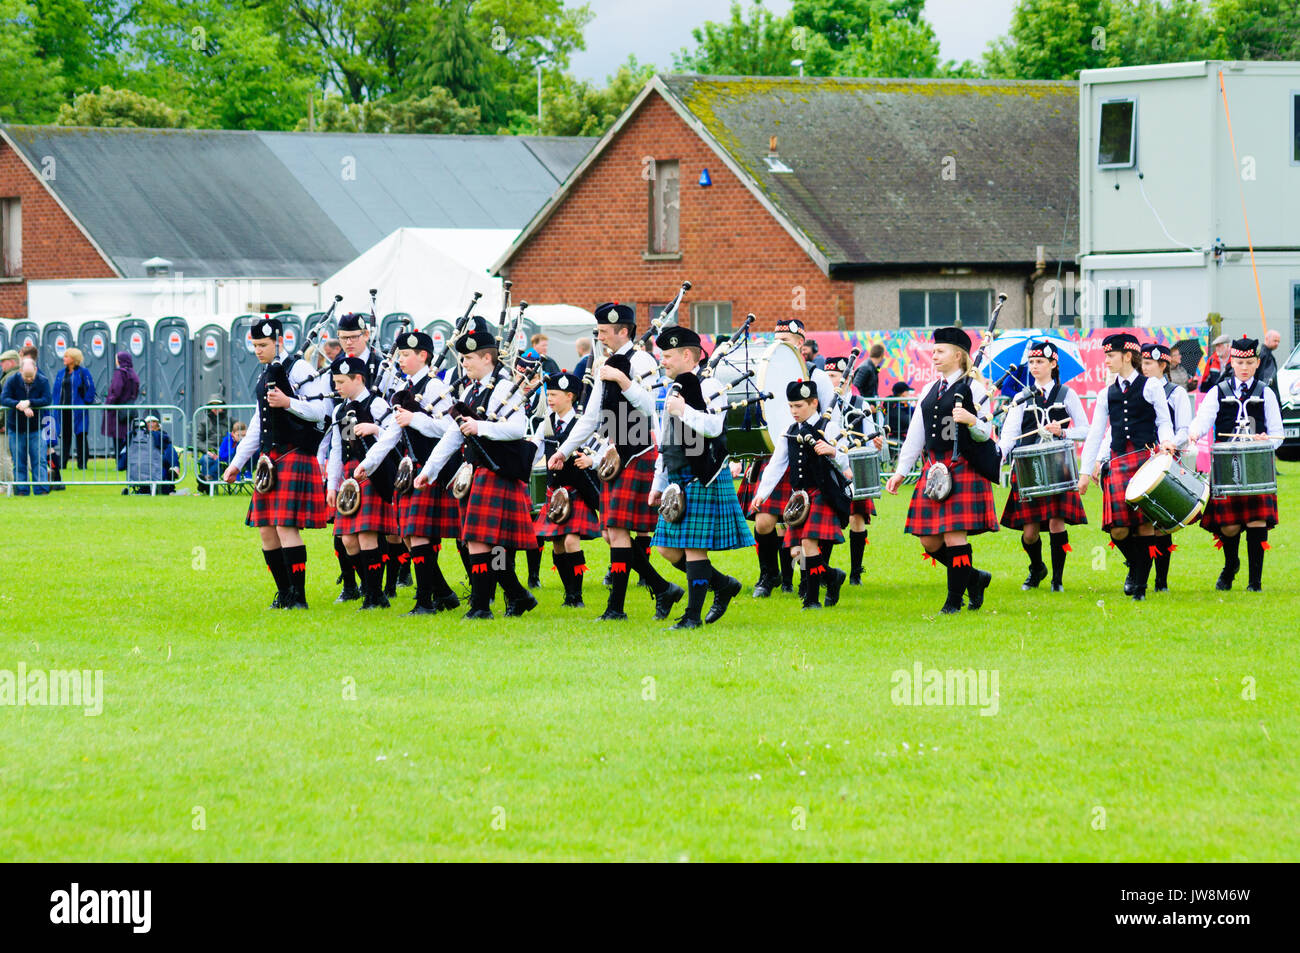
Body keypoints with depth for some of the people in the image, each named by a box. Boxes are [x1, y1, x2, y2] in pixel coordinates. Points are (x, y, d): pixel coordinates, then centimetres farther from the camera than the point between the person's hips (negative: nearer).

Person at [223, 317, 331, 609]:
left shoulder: (298, 369, -7)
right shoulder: (266, 375, 18)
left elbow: (321, 410, -14)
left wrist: (288, 402, -26)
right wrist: (237, 462, 24)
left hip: (294, 457, -9)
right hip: (268, 459, 9)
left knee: (286, 526, -12)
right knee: (266, 530, 7)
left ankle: (299, 597, -8)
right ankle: (284, 593, 17)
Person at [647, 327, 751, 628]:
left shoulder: (709, 386, -9)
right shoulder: (674, 390, 18)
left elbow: (714, 427, -25)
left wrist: (683, 410, -19)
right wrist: (658, 484, 22)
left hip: (702, 479, -9)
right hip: (677, 480, 9)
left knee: (694, 547, -7)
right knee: (667, 548, 7)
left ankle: (693, 615, -2)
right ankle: (723, 585, 22)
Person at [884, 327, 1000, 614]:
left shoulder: (973, 388, -2)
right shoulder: (929, 391, 17)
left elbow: (985, 434, -4)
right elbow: (916, 435, 18)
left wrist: (971, 420, -25)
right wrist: (900, 472, 13)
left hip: (963, 469, -7)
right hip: (934, 468, 7)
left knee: (954, 534, -8)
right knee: (929, 540, 4)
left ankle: (955, 599, 0)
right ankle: (973, 577, 22)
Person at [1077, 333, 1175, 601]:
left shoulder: (1150, 386, 6)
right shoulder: (1107, 395, 17)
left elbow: (1164, 422, 5)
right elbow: (1095, 434, 16)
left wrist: (1166, 441, -17)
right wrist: (1085, 471, 11)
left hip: (1147, 459, -3)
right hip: (1119, 463, 3)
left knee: (1145, 523, -8)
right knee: (1118, 529, -9)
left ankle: (1141, 584, -1)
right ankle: (1135, 566, 19)